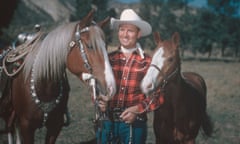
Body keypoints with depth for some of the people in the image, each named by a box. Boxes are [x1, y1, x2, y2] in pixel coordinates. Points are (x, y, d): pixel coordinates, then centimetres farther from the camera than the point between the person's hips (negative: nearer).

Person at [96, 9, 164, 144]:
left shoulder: (147, 62, -5)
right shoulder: (109, 59, 3)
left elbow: (158, 95, -5)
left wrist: (137, 109, -17)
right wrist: (99, 100, -9)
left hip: (134, 125, -2)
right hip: (108, 123, 3)